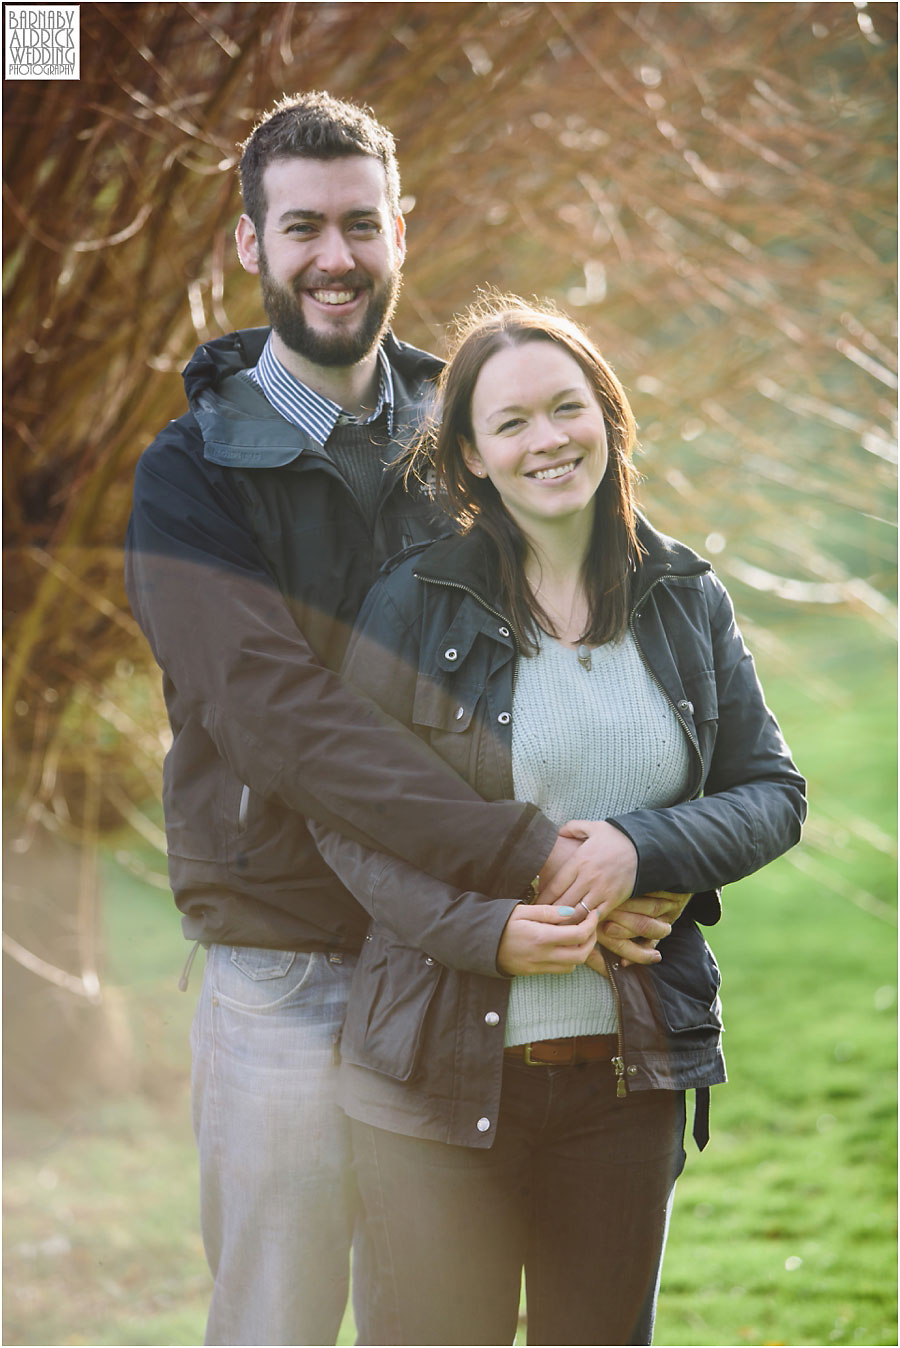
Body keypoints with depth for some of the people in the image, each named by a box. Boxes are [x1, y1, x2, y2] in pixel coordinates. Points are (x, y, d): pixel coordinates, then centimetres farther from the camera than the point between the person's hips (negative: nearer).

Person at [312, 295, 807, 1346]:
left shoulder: (686, 602, 7)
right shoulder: (417, 603, -4)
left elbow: (774, 795, 6)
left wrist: (643, 848, -13)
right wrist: (485, 930, -19)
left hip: (628, 1070, 3)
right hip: (444, 1070, -3)